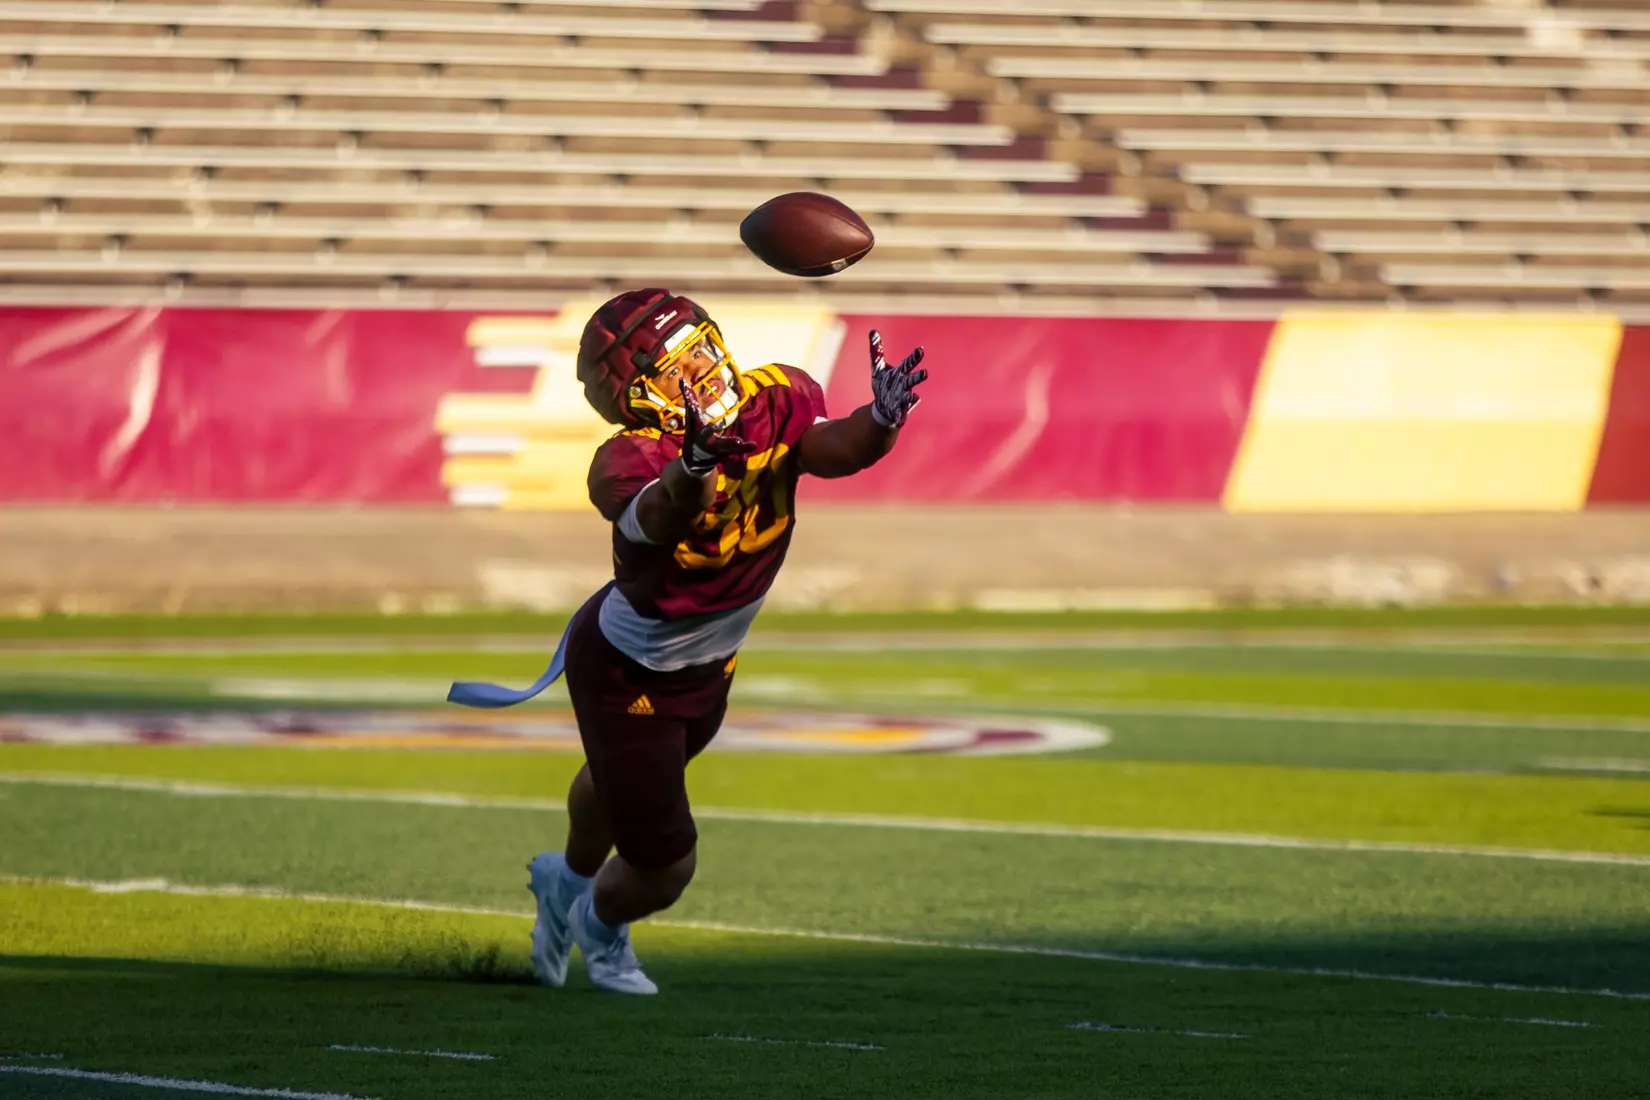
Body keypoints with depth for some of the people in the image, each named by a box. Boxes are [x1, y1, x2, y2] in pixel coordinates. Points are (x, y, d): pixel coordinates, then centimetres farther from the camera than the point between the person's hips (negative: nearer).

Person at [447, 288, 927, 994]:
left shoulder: (773, 404, -21)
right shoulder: (628, 464, -38)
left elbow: (834, 448, -38)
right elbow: (659, 519, -59)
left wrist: (879, 421, -60)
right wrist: (694, 465, -81)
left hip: (708, 667, 6)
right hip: (625, 675, -6)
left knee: (624, 777, 35)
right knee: (665, 867, 5)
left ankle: (568, 880, 67)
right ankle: (599, 923, 42)